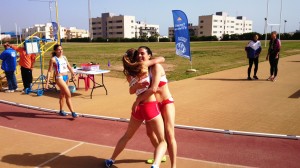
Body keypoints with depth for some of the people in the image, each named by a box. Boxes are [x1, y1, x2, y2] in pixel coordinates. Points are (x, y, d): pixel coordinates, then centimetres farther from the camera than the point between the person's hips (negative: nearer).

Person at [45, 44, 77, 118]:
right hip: (59, 78, -7)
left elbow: (69, 66, 13)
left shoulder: (64, 57, 12)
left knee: (63, 94, 16)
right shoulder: (53, 59, -6)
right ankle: (73, 112, -9)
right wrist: (47, 82, -10)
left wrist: (73, 74, -2)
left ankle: (61, 111, 30)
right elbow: (49, 71, -6)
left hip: (66, 77, 7)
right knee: (68, 95, -13)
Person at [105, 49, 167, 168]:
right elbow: (162, 59, 5)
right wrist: (153, 61, 26)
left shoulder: (128, 74, 11)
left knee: (127, 136, 26)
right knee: (163, 141, 4)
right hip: (151, 107, -5)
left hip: (137, 107, 5)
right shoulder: (143, 65, -3)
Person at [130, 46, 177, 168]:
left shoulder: (156, 67, -17)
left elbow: (153, 89, -28)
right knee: (150, 132, 15)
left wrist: (137, 100, -22)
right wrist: (139, 84, -31)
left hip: (166, 103, -7)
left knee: (169, 134, -14)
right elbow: (131, 91, -9)